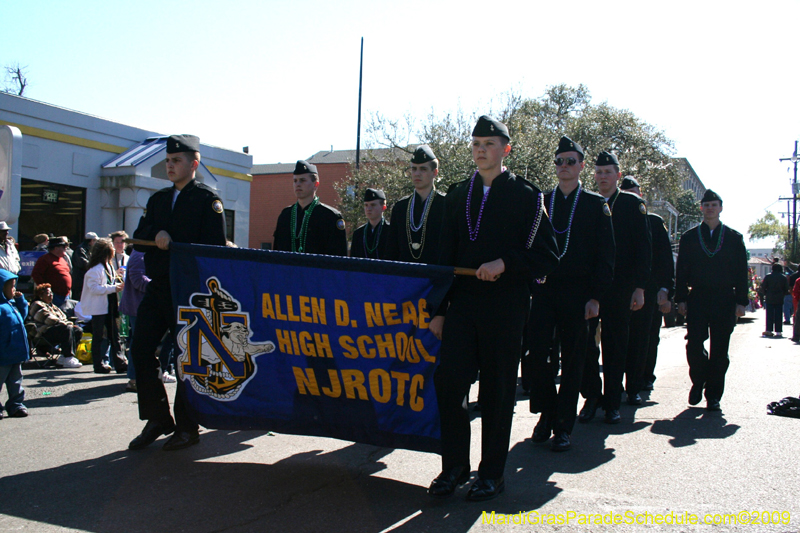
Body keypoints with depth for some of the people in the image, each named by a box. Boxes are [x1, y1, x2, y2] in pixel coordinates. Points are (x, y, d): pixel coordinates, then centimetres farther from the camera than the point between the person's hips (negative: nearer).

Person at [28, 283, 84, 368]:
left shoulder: (53, 306, 29)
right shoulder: (37, 305, -2)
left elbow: (63, 318, 25)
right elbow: (48, 319, -14)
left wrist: (69, 323, 1)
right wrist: (66, 324, -14)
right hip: (45, 332, -10)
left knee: (78, 330, -9)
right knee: (67, 329, -33)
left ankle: (62, 358, -14)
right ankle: (68, 359, -38)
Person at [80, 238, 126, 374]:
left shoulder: (108, 267, 14)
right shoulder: (96, 269, -16)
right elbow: (94, 288, -23)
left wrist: (118, 284, 5)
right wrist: (113, 288, -22)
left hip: (108, 306, 9)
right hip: (98, 308, -9)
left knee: (114, 334, 8)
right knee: (98, 337, 1)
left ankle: (120, 363, 9)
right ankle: (98, 365, 8)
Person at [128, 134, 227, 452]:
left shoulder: (208, 200, -2)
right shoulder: (158, 200, 18)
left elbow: (214, 246, -12)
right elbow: (138, 240, 10)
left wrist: (173, 245, -13)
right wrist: (156, 235, -11)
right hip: (157, 288, 7)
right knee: (141, 350, 2)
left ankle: (187, 428, 11)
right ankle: (158, 419, 15)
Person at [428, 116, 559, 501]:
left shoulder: (525, 196, 2)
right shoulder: (457, 196, 13)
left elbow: (546, 257, -2)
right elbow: (446, 256, 13)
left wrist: (505, 263, -17)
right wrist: (438, 309, 8)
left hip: (505, 309, -3)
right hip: (462, 306, 3)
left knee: (497, 391, 4)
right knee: (448, 381, -4)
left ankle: (492, 473, 18)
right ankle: (455, 466, 13)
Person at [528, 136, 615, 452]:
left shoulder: (595, 205, 5)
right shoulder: (541, 203, 11)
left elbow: (605, 256, 1)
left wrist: (596, 296, -7)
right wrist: (528, 287, 2)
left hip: (577, 294, -2)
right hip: (544, 290, 2)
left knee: (572, 360, 3)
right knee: (537, 353, -5)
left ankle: (564, 426, 13)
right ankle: (547, 414, 14)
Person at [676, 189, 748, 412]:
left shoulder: (734, 238, 10)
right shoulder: (689, 237, 10)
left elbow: (742, 272, 7)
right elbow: (681, 271, 7)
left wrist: (740, 301, -1)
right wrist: (681, 299, -1)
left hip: (724, 301, 0)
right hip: (697, 299, 0)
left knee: (719, 351, 1)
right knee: (694, 345, -8)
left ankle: (713, 395, 10)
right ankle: (698, 382, 17)